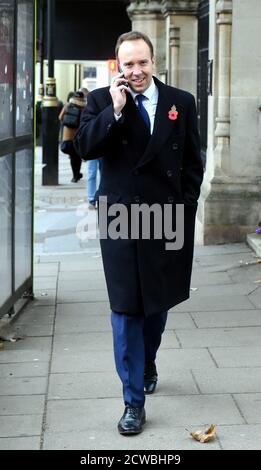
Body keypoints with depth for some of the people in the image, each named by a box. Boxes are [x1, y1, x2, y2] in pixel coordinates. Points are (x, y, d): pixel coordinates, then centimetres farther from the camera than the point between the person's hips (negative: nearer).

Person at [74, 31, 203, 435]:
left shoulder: (181, 102, 4)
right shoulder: (101, 100, 0)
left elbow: (193, 162, 6)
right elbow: (85, 148, -13)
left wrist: (185, 207, 0)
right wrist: (115, 110, -21)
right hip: (122, 218, -2)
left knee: (159, 300, 17)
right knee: (126, 310, -1)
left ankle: (148, 361, 46)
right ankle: (134, 402, 7)